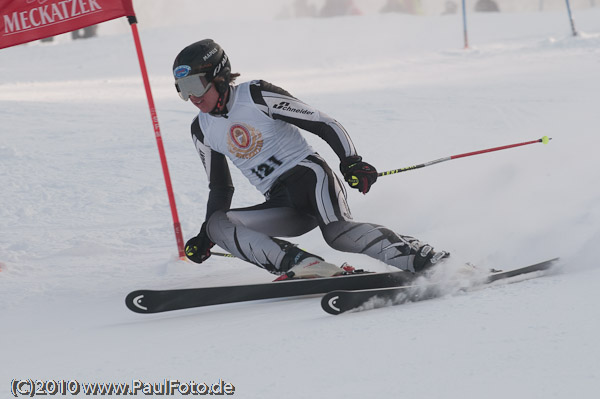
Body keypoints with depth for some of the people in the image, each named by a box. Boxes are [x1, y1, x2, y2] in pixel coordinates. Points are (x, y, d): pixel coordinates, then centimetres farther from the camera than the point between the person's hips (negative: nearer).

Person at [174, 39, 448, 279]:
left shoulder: (257, 96, -8)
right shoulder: (202, 131, 9)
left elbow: (323, 124, -10)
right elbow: (220, 188, 22)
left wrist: (351, 162, -24)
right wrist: (205, 236, 13)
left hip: (307, 174, -6)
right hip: (280, 203, 6)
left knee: (338, 233, -35)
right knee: (217, 225, -19)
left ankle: (426, 260, -35)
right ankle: (304, 265, -32)